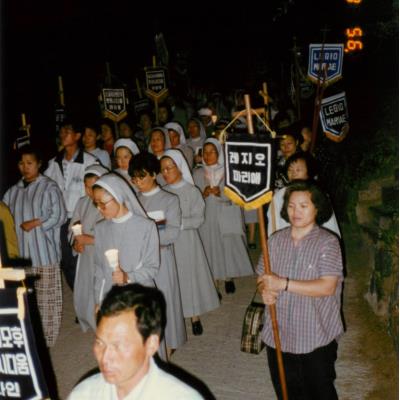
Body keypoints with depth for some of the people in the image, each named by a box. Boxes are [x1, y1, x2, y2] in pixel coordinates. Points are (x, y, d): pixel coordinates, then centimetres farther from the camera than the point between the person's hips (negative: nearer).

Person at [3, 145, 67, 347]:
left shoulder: (49, 187, -3)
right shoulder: (13, 191, 12)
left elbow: (59, 216, -7)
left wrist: (36, 223, -13)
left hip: (45, 252, -4)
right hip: (21, 253, 5)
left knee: (47, 298, 3)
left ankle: (48, 337, 14)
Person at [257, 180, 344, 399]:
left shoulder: (327, 242, -12)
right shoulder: (276, 240, 3)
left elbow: (327, 287, -22)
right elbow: (262, 277, 11)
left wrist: (283, 284, -24)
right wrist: (265, 290, -13)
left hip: (316, 339, -4)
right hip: (278, 336, 4)